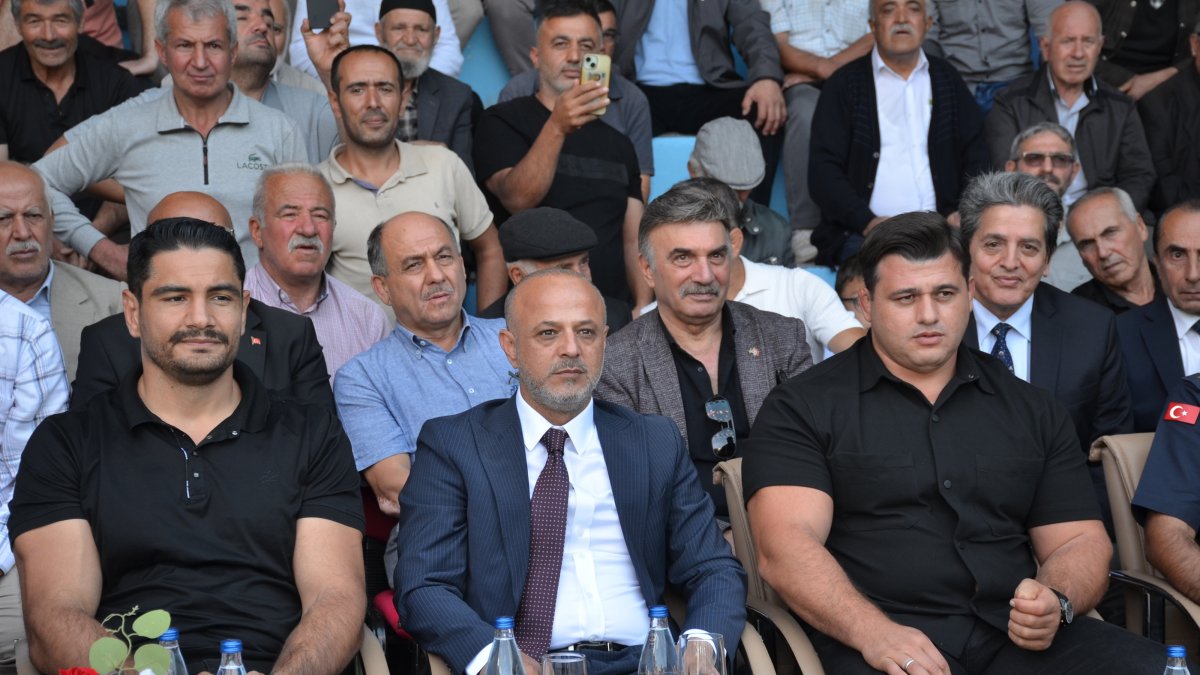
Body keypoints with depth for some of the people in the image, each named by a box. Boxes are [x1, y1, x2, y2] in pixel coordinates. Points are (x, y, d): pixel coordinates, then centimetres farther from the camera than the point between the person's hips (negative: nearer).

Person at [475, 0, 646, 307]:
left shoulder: (619, 144, 17)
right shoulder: (501, 122, 2)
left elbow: (634, 240, 11)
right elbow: (517, 200, -16)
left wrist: (644, 306, -5)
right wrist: (557, 128, -28)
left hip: (613, 308, 4)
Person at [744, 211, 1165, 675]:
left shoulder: (1033, 410, 17)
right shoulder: (803, 409, 4)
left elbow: (1080, 540, 16)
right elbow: (785, 546, -8)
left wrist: (1056, 602, -8)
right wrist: (873, 632, -25)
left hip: (1015, 637, 4)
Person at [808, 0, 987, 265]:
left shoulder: (946, 79, 19)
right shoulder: (844, 84, 8)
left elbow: (976, 156, 15)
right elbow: (823, 169, 0)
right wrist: (867, 221, -15)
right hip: (862, 233, -3)